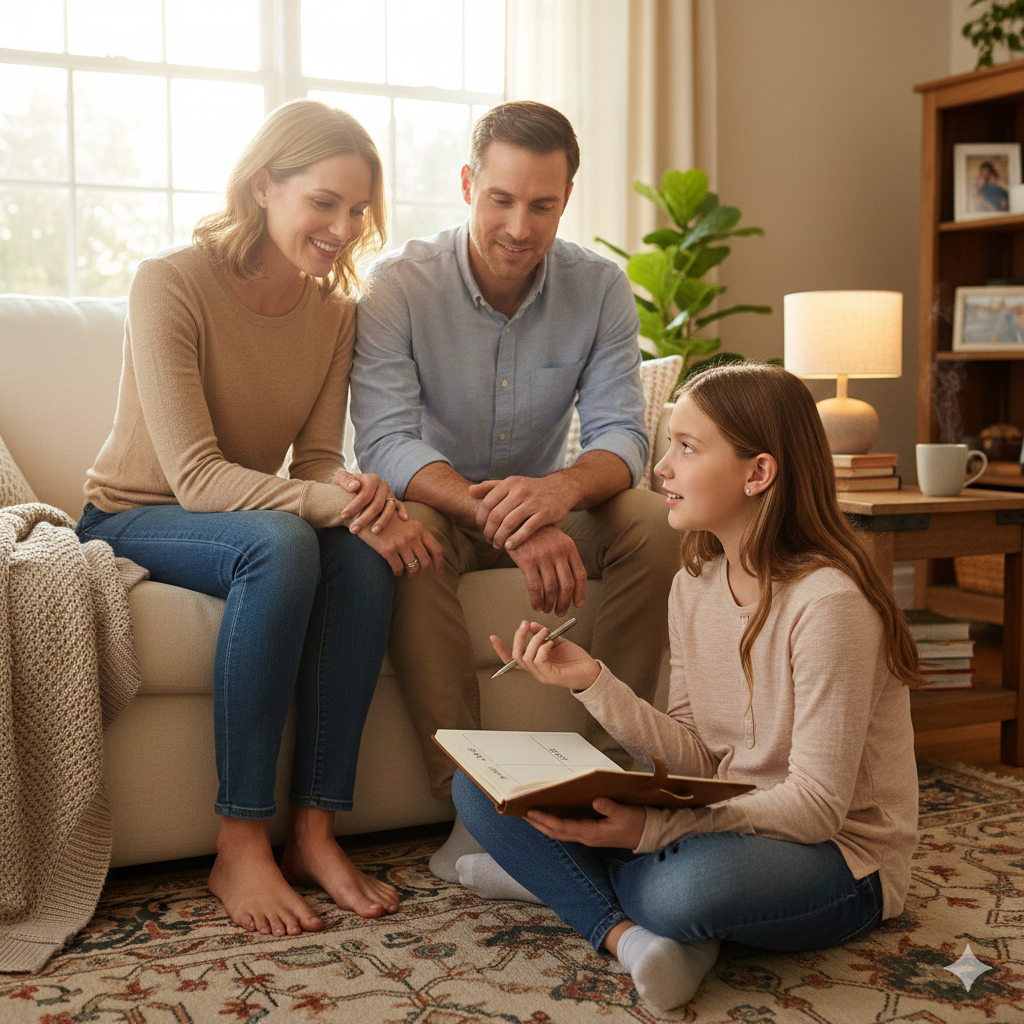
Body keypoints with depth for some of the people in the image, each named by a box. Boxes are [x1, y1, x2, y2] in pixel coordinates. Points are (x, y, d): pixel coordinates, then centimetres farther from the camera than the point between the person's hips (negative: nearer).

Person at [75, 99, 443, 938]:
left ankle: (316, 830, -23)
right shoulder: (171, 284, -19)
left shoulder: (335, 311, 1)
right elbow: (194, 476, -25)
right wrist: (335, 503, -37)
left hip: (250, 514, 5)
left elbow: (317, 460, -2)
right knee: (280, 545, -36)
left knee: (365, 551, -28)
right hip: (133, 518, -5)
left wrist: (353, 489, -27)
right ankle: (240, 846, -29)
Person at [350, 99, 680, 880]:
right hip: (437, 500, -2)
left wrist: (560, 490, -40)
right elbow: (385, 441, -27)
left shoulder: (600, 288, -8)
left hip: (543, 503, 3)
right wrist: (503, 518, -45)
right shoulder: (399, 284, -16)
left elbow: (621, 434, -14)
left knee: (653, 524, -25)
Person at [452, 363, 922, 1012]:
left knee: (690, 883, -42)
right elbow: (696, 758, 1)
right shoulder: (695, 586, 2)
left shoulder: (828, 600, -22)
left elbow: (816, 805, -23)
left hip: (837, 856, -7)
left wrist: (651, 829, -33)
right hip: (724, 823, 7)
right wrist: (592, 682, -12)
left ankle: (560, 878, -11)